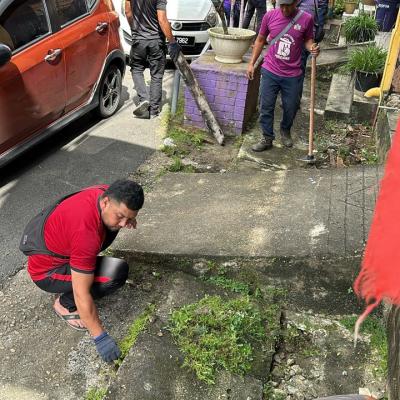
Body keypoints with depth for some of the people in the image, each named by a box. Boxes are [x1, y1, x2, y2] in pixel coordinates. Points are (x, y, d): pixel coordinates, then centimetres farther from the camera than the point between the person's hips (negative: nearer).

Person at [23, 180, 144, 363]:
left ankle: (83, 267, 12)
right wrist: (100, 337, -23)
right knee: (117, 273, -26)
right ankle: (65, 304, -3)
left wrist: (127, 219, -11)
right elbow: (82, 294, -31)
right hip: (46, 272, -8)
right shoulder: (86, 232, -37)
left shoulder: (108, 193, -16)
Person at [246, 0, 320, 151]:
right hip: (270, 72, 0)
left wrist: (312, 47, -17)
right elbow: (260, 40, 7)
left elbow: (308, 40, 7)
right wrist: (251, 63, 5)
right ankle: (267, 139, 19)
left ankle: (285, 131, 40)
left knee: (291, 108, 12)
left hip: (292, 75, 0)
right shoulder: (270, 16, -7)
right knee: (266, 107, 4)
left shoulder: (306, 19, -10)